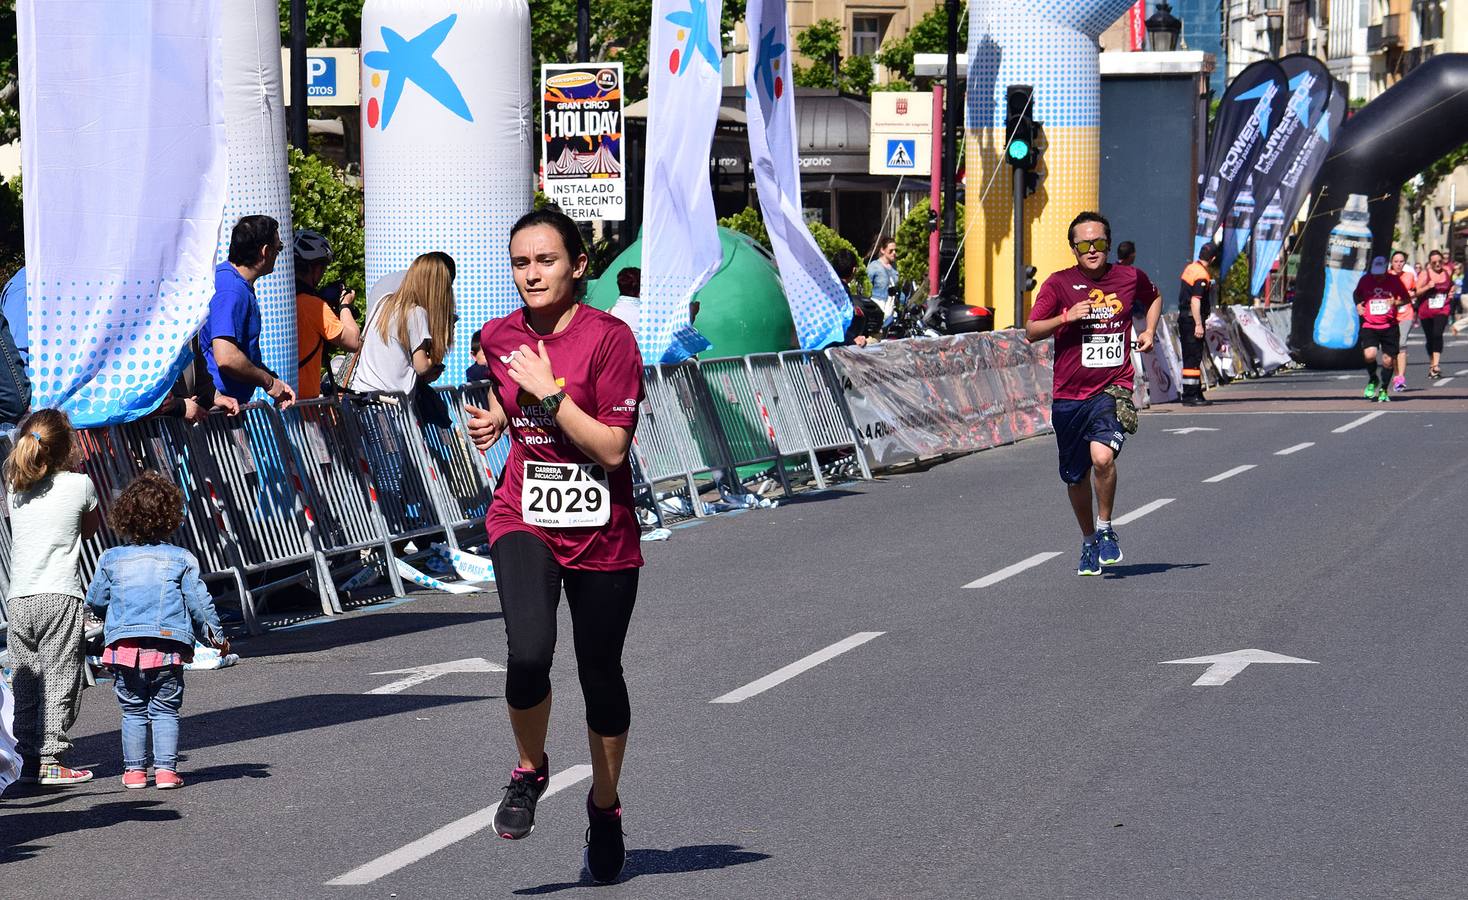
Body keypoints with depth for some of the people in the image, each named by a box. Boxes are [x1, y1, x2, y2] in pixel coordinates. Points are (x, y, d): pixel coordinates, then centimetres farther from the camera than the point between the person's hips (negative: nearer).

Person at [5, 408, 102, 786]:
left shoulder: (14, 489, 8)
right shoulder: (79, 485, -2)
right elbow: (90, 529, 15)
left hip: (18, 598, 4)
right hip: (60, 596, -4)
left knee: (26, 683, 10)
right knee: (59, 680, 0)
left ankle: (29, 758, 10)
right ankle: (51, 758, -3)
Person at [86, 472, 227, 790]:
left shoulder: (111, 559, 5)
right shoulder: (181, 559, 1)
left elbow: (95, 600, 11)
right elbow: (199, 602, 2)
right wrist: (216, 636, 14)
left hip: (124, 647, 1)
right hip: (168, 647, -1)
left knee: (133, 711, 12)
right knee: (165, 710, 6)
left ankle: (134, 770, 11)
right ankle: (165, 769, -2)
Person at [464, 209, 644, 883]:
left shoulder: (609, 338, -14)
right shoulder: (500, 336, 1)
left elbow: (612, 449, -18)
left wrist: (548, 392, -22)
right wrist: (492, 420, 4)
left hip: (601, 535, -2)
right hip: (524, 521, 2)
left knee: (601, 673, 8)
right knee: (529, 652, -23)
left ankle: (605, 805, 33)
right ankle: (530, 771, 5)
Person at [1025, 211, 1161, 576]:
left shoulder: (1130, 278, 4)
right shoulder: (1059, 283, -2)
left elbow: (1154, 298, 28)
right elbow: (1031, 332, -6)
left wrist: (1149, 331, 12)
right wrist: (1065, 317, -21)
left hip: (1113, 388, -1)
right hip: (1069, 395, 1)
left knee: (1102, 457, -26)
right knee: (1076, 477, 11)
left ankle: (1105, 528, -2)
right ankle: (1089, 543, 34)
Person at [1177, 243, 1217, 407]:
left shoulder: (1191, 268, 12)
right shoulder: (1202, 276, -17)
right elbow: (1195, 301, -24)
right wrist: (1198, 325, -24)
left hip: (1184, 317, 10)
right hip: (1192, 319, -10)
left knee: (1191, 358, 13)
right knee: (1193, 358, -8)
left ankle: (1195, 393, 19)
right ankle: (1190, 396, -9)